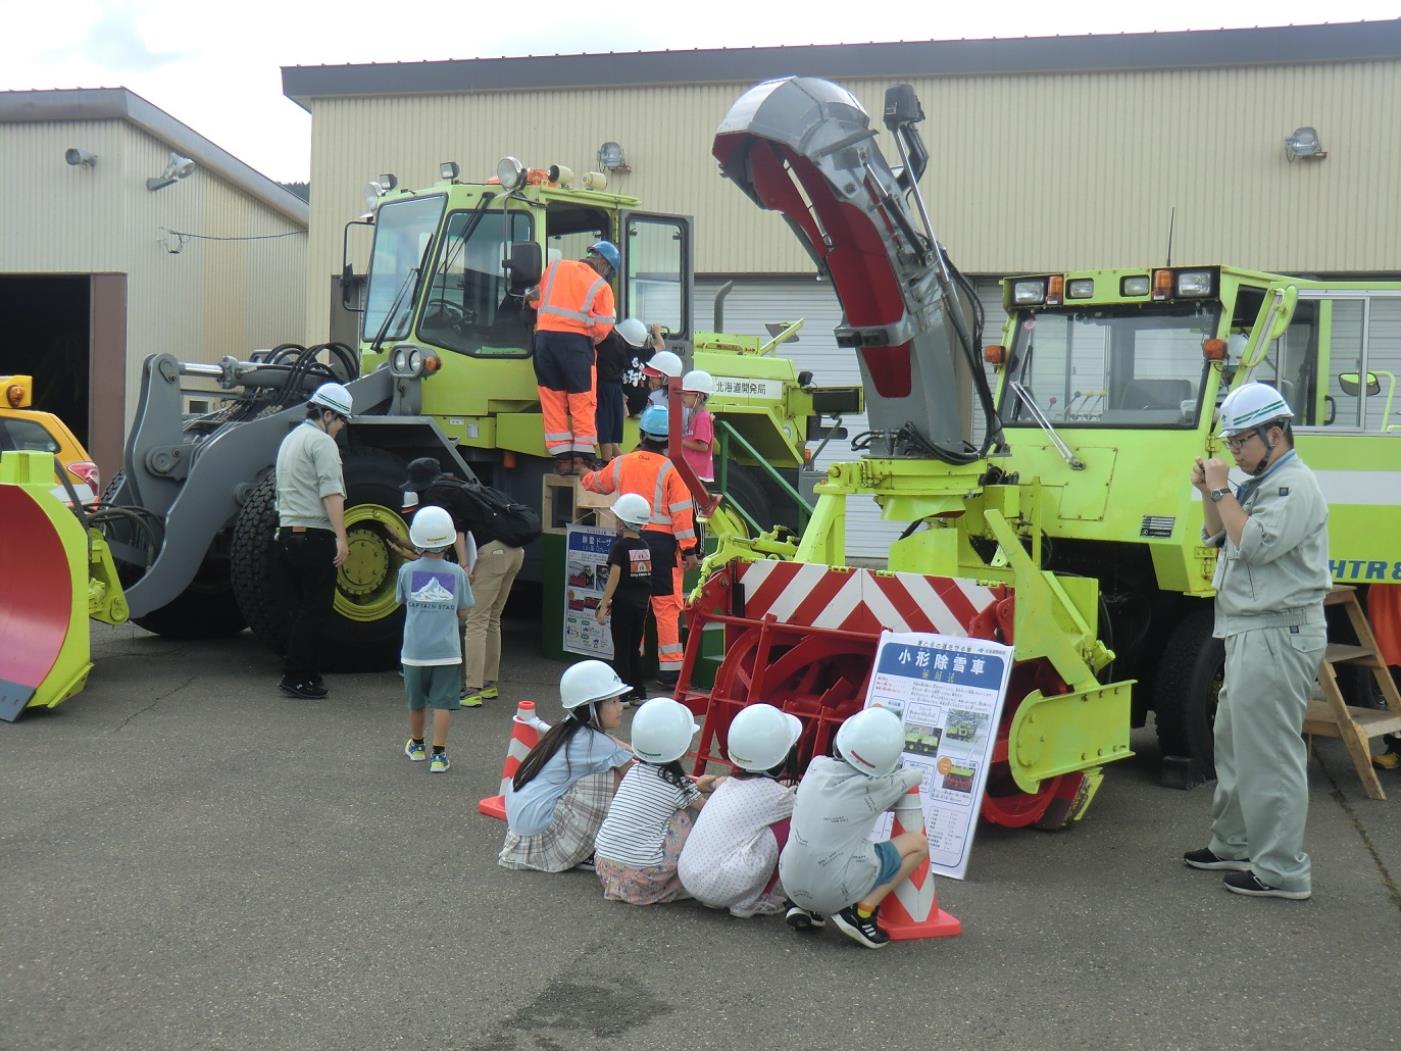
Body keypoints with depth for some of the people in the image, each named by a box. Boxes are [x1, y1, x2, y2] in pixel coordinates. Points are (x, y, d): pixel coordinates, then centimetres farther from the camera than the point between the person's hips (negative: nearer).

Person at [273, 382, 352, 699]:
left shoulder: (291, 438, 22)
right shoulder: (322, 441, -10)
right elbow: (331, 493, -20)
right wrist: (341, 538, -23)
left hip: (287, 533, 10)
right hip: (314, 536, -10)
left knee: (302, 608, 14)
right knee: (315, 610, -5)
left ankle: (307, 674, 17)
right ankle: (296, 678, -5)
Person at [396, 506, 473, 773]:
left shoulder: (407, 571, -4)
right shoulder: (457, 573, -5)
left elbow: (402, 601, 10)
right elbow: (462, 613, 2)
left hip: (415, 650, 1)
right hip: (446, 650, -1)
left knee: (416, 701, 18)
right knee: (442, 702, 1)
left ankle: (416, 745, 36)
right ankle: (439, 755, -2)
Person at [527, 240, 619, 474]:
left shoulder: (555, 267, 13)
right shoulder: (602, 286, 3)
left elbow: (538, 300, 18)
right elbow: (603, 327, -2)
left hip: (544, 336, 3)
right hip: (576, 341, -3)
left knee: (552, 401, 8)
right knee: (582, 402, 5)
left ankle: (562, 457, 8)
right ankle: (582, 457, 4)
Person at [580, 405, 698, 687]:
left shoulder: (621, 464, 5)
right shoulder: (671, 469, -8)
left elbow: (598, 483, 25)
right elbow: (682, 513, -11)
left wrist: (585, 477, 48)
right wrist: (689, 549, -7)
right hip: (662, 541, -4)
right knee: (667, 605, -2)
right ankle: (670, 668, -3)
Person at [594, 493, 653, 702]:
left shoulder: (619, 547, -12)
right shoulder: (645, 547, 7)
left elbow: (614, 578, -16)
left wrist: (604, 605, -13)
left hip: (623, 604, -6)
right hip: (642, 604, 6)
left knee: (621, 650, 0)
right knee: (634, 648, 15)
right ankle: (638, 692, 18)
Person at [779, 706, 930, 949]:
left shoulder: (817, 765, -1)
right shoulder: (874, 788, -12)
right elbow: (915, 776, 7)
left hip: (792, 885, 6)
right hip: (836, 892, -6)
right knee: (919, 843, 7)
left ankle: (807, 909, 17)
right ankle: (861, 911, -1)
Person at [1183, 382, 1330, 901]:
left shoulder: (1294, 484, -14)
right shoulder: (1260, 484, 17)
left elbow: (1255, 544, -24)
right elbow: (1219, 538, 21)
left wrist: (1222, 492, -17)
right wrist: (1209, 493, 6)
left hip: (1278, 635, -11)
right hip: (1250, 634, 11)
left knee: (1268, 753, -9)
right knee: (1234, 742, 19)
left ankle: (1282, 871, -4)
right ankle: (1234, 846, 31)